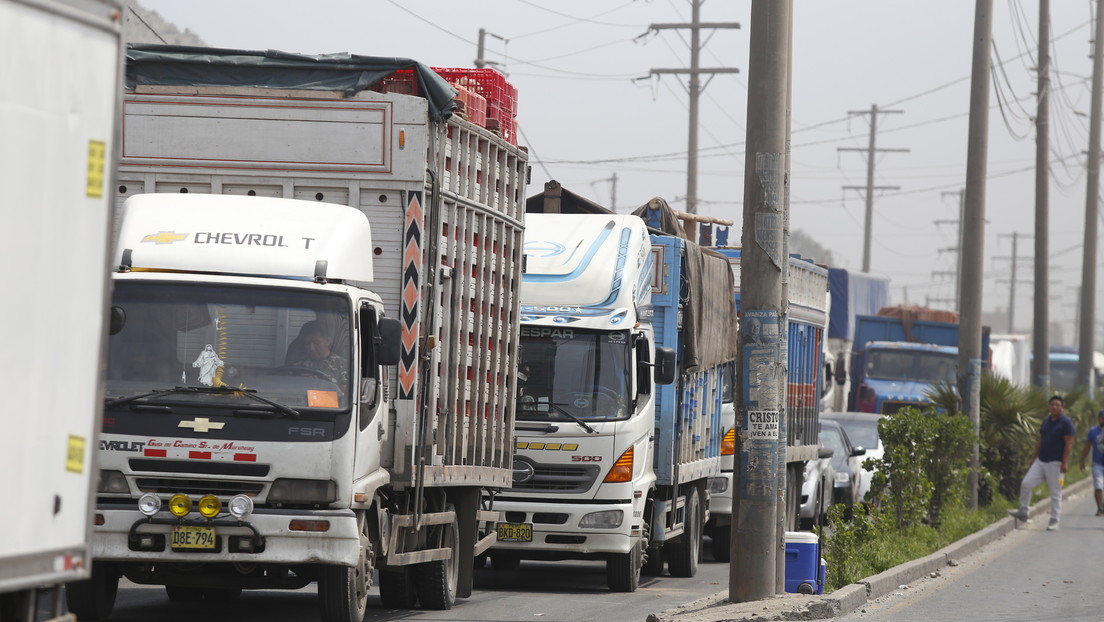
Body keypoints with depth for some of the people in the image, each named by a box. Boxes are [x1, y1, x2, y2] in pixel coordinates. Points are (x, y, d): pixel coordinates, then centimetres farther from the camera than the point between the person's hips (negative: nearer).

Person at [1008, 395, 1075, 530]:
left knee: (1055, 494, -1)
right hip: (1041, 461, 7)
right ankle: (1023, 512, 8)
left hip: (1055, 463, -7)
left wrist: (1065, 462, -19)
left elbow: (1069, 443, -13)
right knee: (1026, 483, -3)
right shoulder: (1046, 422, 14)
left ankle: (1054, 522, 5)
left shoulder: (1066, 422, -8)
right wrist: (1034, 458, 18)